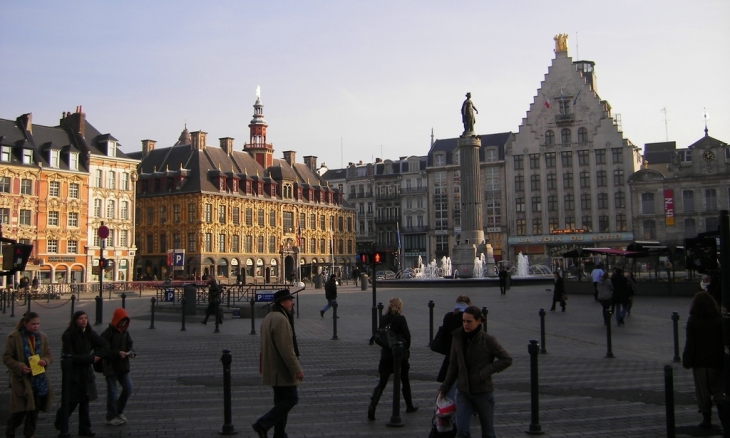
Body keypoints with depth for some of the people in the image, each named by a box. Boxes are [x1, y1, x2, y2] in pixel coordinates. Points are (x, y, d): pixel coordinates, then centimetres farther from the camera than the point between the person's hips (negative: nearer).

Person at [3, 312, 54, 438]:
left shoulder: (42, 336, 4)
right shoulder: (14, 337, -9)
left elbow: (49, 355, 10)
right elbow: (7, 358, -6)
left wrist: (45, 361, -13)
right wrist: (20, 367, -21)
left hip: (39, 380, 4)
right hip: (21, 380, -4)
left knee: (34, 411, 10)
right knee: (20, 411, -2)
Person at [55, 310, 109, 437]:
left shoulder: (90, 334, 2)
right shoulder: (68, 336, -13)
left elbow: (105, 346, 4)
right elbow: (70, 357, -18)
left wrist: (95, 355, -11)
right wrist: (91, 358, -17)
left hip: (86, 372, 5)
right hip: (74, 373, -5)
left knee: (85, 401, 9)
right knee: (72, 401, 1)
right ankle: (60, 421, 28)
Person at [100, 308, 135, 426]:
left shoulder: (125, 331, 6)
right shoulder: (107, 333, -15)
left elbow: (130, 344, 11)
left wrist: (131, 352, -10)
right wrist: (117, 353, -27)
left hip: (123, 366, 6)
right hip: (111, 367, -6)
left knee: (128, 388, 8)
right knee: (112, 392, 3)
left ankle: (119, 411, 28)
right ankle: (111, 417, 16)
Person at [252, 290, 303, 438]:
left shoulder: (269, 318, 14)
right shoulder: (281, 319, -20)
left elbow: (265, 344, 22)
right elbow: (286, 348, -24)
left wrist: (263, 364, 27)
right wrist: (297, 369, -22)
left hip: (273, 369, 10)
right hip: (283, 369, -10)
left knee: (281, 400, 14)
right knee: (291, 398, -5)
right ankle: (263, 424, -6)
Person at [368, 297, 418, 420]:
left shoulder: (384, 319, 2)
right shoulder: (400, 319, -12)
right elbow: (407, 336, -15)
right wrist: (406, 348, 1)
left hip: (386, 354, 3)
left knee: (382, 383, 3)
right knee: (405, 381, 17)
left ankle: (372, 406, -14)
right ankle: (409, 406, 32)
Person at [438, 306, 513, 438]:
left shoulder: (487, 340, -11)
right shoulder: (457, 338, -2)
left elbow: (507, 359, -8)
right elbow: (453, 366, 7)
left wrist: (486, 371, -16)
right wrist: (444, 387, 7)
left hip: (483, 392, -2)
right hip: (463, 392, 3)